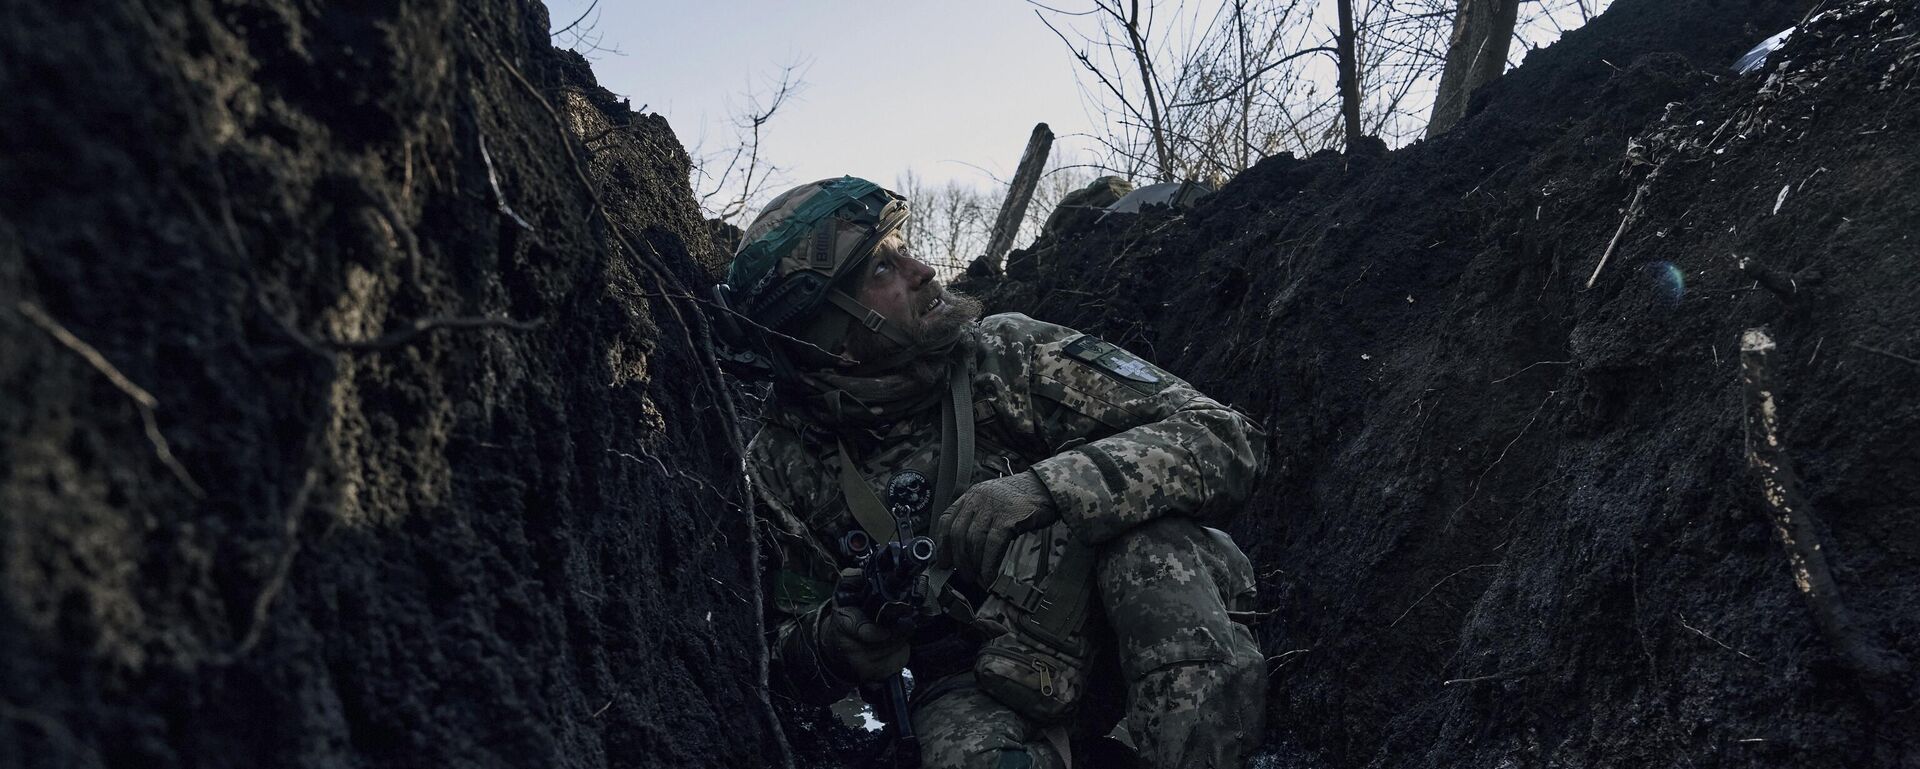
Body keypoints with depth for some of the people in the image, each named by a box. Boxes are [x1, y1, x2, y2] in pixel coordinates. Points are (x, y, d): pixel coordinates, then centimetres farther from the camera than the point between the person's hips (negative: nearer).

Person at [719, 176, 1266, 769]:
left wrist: (1045, 489, -34)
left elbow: (1226, 438, -18)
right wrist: (831, 642, -18)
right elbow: (784, 662, 8)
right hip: (968, 689, -1)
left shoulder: (1008, 354, -10)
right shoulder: (780, 472, -4)